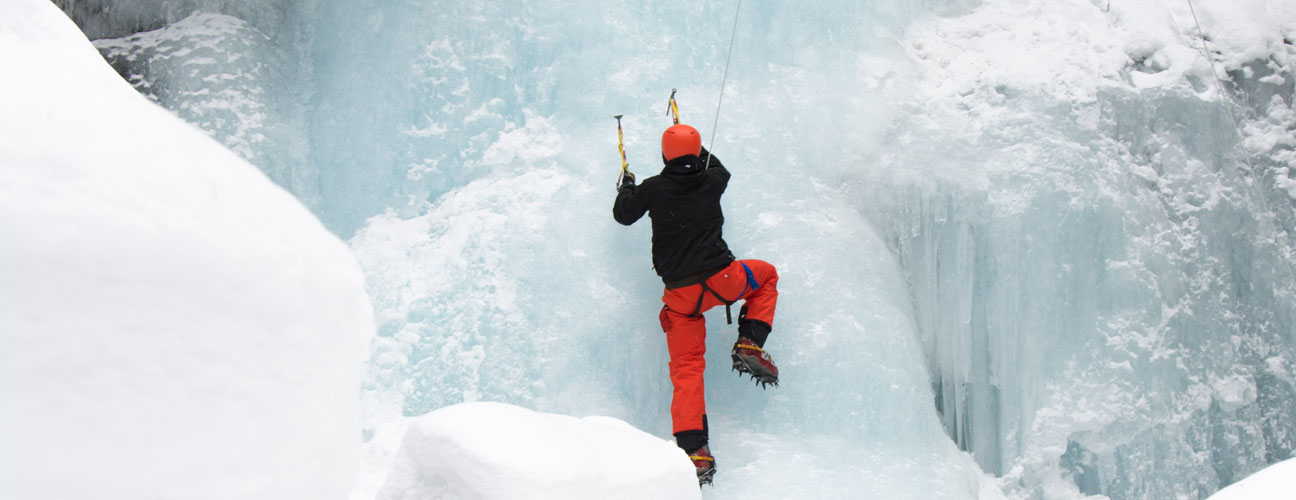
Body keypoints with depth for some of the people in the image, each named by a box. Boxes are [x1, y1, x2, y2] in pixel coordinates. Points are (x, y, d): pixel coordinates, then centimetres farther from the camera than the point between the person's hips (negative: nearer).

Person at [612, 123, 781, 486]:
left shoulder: (654, 188, -2)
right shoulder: (712, 182, 3)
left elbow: (623, 215, 14)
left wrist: (626, 187, 34)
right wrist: (696, 151, 44)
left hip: (681, 294, 0)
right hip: (722, 279, 0)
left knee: (686, 369, 4)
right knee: (766, 275, 30)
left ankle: (693, 450, -9)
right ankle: (749, 346, 14)